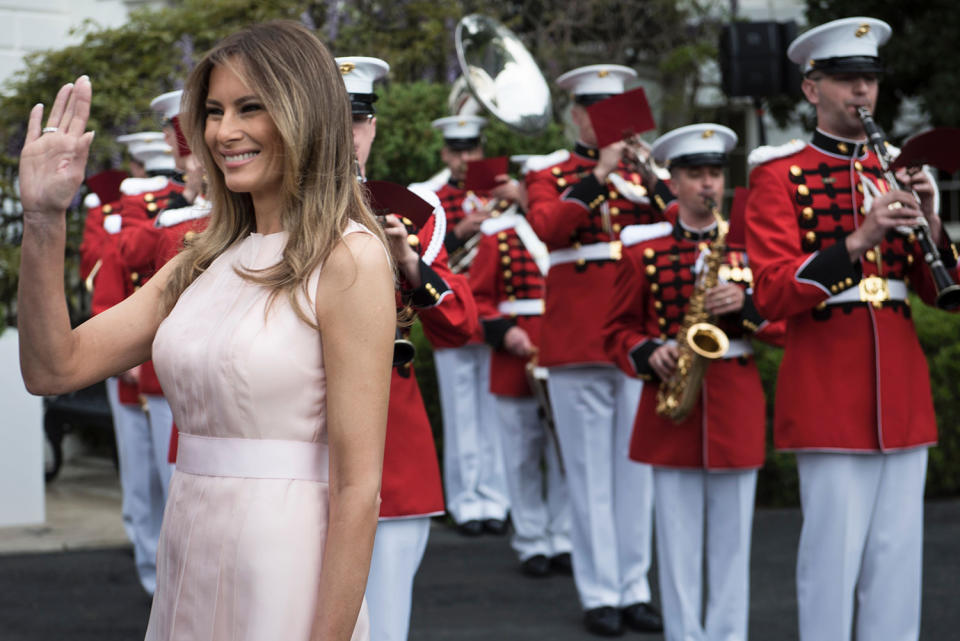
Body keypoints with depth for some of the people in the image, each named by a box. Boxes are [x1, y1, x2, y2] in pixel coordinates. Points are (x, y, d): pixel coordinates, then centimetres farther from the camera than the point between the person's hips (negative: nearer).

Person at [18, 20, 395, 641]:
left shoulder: (348, 259, -11)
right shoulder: (205, 262, 9)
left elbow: (358, 488, -15)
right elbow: (54, 368, 2)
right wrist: (43, 219, -7)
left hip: (281, 568, -7)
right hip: (187, 560, 7)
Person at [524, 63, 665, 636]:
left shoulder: (640, 172, 14)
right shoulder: (550, 174, 5)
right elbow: (546, 225, -15)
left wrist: (650, 176, -14)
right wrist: (599, 174, -20)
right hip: (577, 343, -3)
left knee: (636, 468, 7)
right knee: (591, 473, 0)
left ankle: (635, 590, 14)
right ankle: (601, 594, 5)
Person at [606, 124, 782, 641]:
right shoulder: (643, 248, 4)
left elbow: (781, 325, 5)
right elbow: (619, 330, 8)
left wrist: (744, 304, -14)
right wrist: (649, 354, -12)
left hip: (736, 400, 1)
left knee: (731, 536, 4)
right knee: (677, 539, 3)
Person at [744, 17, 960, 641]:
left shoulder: (896, 170, 15)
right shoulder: (781, 174, -1)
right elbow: (773, 295, -12)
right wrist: (859, 240, -23)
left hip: (902, 390, 5)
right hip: (829, 395, -5)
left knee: (898, 556, 7)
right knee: (833, 553, -4)